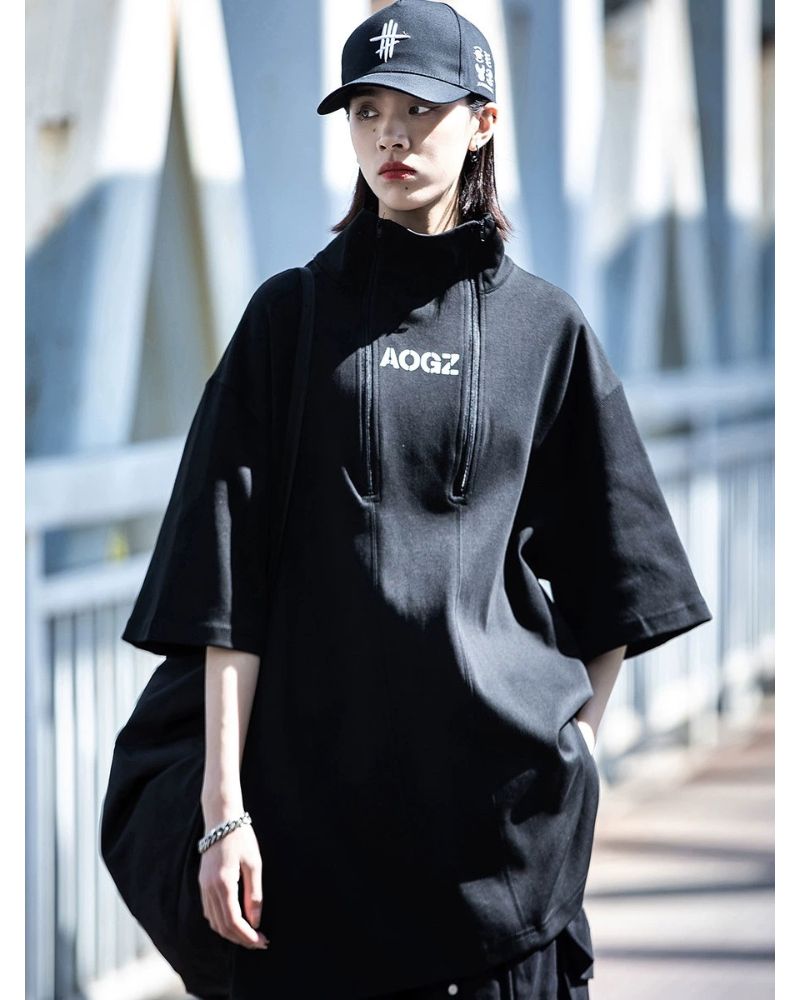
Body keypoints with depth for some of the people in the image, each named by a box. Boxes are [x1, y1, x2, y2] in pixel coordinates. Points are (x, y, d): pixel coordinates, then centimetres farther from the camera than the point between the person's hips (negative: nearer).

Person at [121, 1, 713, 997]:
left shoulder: (543, 326, 9)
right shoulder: (293, 314, 6)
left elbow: (611, 576, 14)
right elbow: (229, 578, 0)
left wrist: (574, 750, 4)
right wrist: (224, 802, -7)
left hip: (506, 783, 1)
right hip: (319, 778, -1)